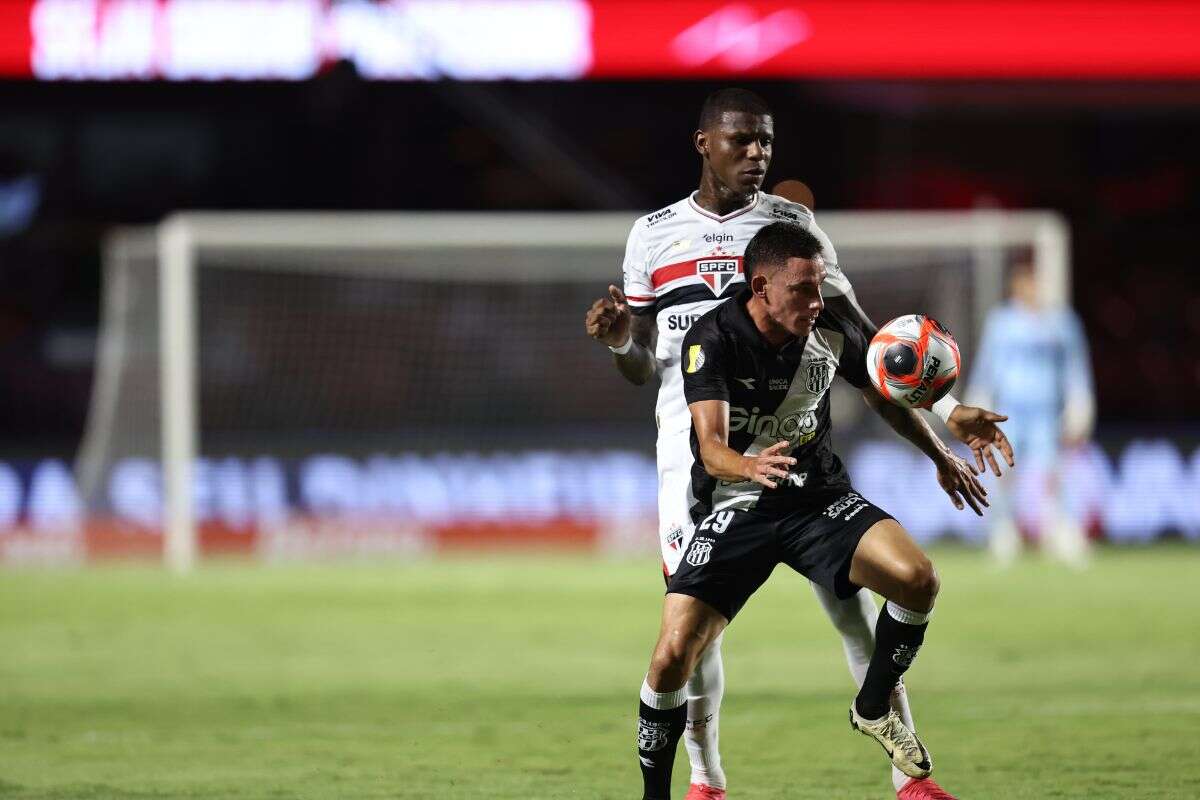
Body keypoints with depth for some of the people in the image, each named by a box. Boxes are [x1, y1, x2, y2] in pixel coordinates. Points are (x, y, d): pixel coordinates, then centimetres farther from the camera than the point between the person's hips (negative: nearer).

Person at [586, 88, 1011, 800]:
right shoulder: (655, 236, 8)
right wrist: (620, 340, -10)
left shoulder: (793, 225, 5)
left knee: (851, 602, -8)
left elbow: (858, 340, 5)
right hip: (694, 441, 1)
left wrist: (947, 408, -3)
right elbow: (645, 368, 14)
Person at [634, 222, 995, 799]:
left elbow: (881, 397, 18)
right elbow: (711, 447, -28)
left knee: (918, 579, -23)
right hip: (736, 507, -3)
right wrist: (750, 467, -50)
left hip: (817, 497, 3)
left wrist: (941, 456, 25)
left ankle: (873, 708, 4)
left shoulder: (832, 331, -4)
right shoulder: (713, 340, -17)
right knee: (674, 653, -19)